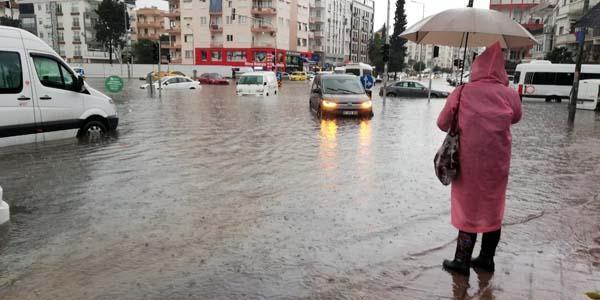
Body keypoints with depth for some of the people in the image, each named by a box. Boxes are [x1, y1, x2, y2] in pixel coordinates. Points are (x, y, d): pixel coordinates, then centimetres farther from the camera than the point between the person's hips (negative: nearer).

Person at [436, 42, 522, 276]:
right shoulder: (509, 95, -6)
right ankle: (487, 259, 27)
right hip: (497, 163, 2)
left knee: (468, 206, 9)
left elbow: (442, 124, -3)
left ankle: (462, 261, 14)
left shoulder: (461, 93, -10)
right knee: (493, 208, 16)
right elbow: (516, 118, 14)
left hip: (469, 162, -2)